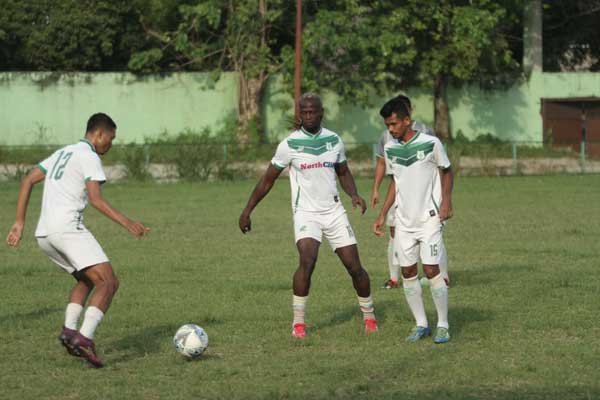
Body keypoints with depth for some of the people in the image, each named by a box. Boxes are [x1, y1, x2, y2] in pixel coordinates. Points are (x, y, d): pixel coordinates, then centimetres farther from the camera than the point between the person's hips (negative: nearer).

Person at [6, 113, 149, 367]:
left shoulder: (62, 153, 25)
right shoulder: (89, 157, -2)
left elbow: (27, 181, 22)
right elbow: (96, 199, -14)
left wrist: (20, 222, 20)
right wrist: (128, 224, -17)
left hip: (43, 234, 9)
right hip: (67, 228, -9)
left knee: (86, 280, 25)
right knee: (108, 282, -13)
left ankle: (69, 330, 4)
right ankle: (84, 338, -29)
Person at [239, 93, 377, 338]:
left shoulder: (334, 140, 3)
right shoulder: (290, 144, -7)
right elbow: (268, 179, 1)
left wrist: (354, 194, -2)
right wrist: (247, 211, -1)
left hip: (334, 211, 3)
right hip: (306, 214, -3)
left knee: (354, 266, 2)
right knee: (307, 260, -25)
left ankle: (369, 315, 23)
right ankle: (298, 322, -16)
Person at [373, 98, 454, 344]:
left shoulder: (430, 143, -9)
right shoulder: (390, 149, 6)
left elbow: (446, 171, 3)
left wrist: (446, 201, -10)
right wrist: (383, 215, 13)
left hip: (429, 218, -5)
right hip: (403, 220, 5)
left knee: (431, 270, -11)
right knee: (408, 272, 4)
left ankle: (443, 326, -1)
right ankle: (421, 325, 13)